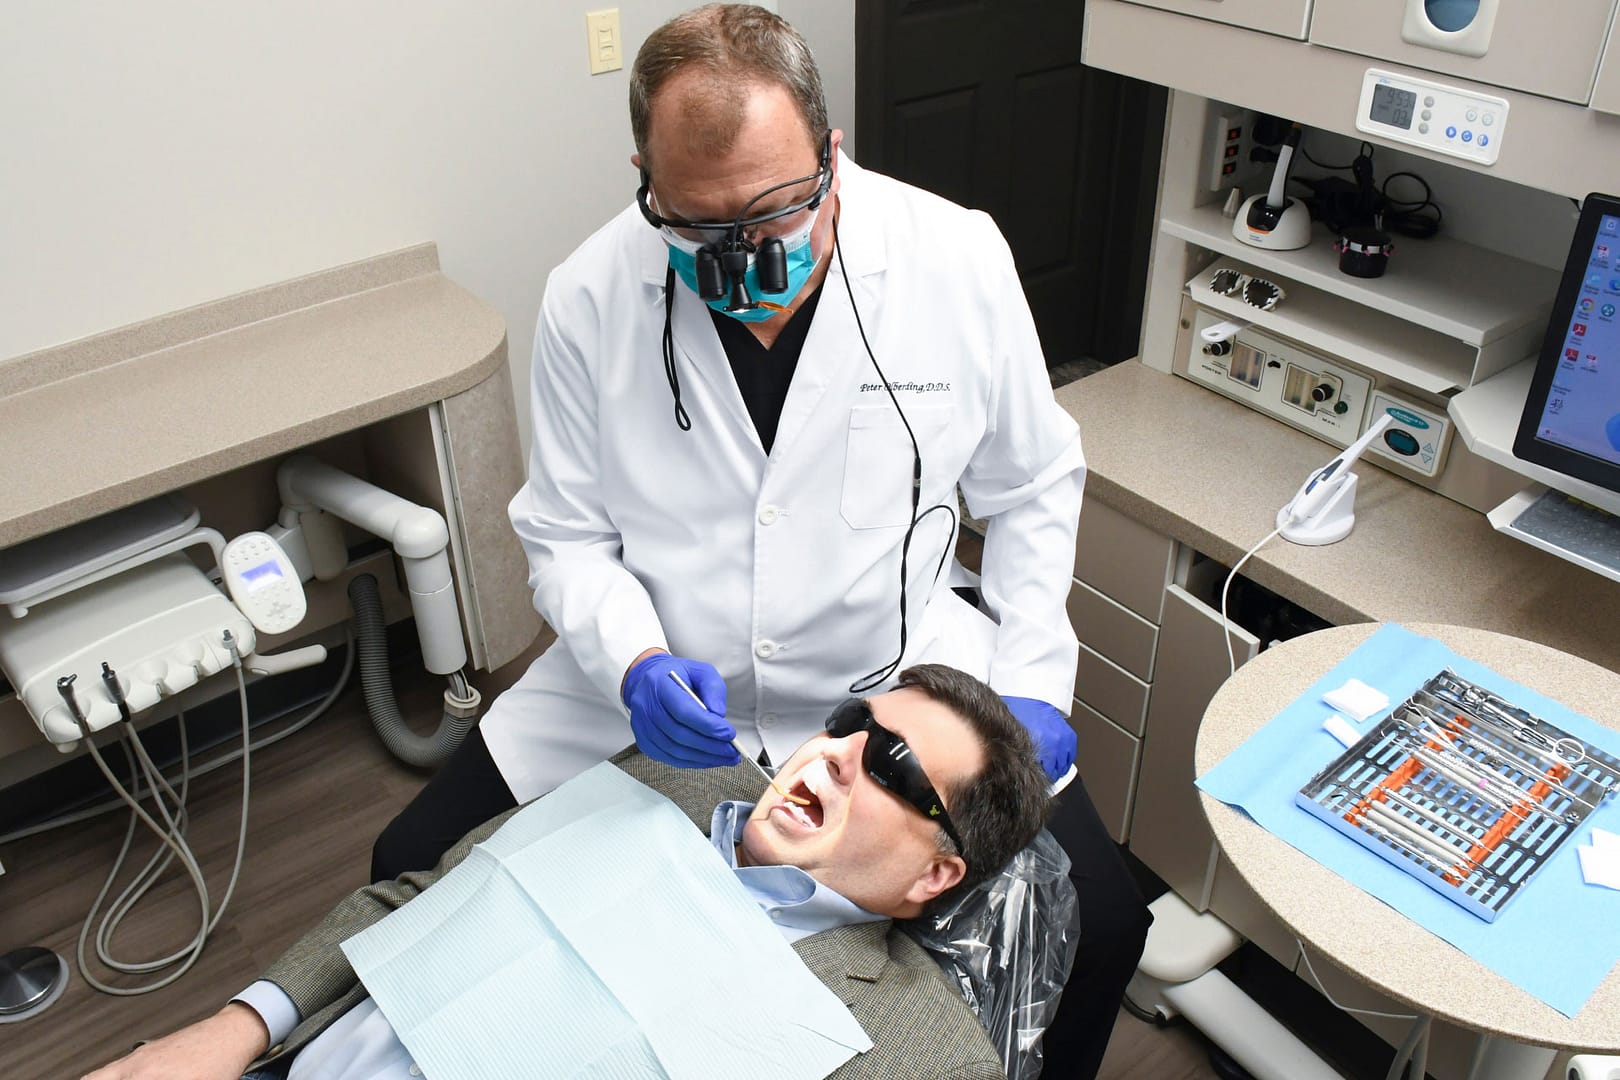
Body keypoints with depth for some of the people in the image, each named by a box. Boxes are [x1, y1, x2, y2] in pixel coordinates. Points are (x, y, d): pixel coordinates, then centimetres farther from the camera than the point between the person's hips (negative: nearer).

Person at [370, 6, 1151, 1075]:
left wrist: (1030, 682, -5)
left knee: (1101, 920, -13)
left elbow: (1033, 484, 3)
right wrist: (634, 663, -21)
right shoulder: (590, 298, -11)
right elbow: (567, 531, -1)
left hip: (902, 667, 0)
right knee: (415, 870, -6)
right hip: (661, 682, 1)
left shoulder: (960, 259, -12)